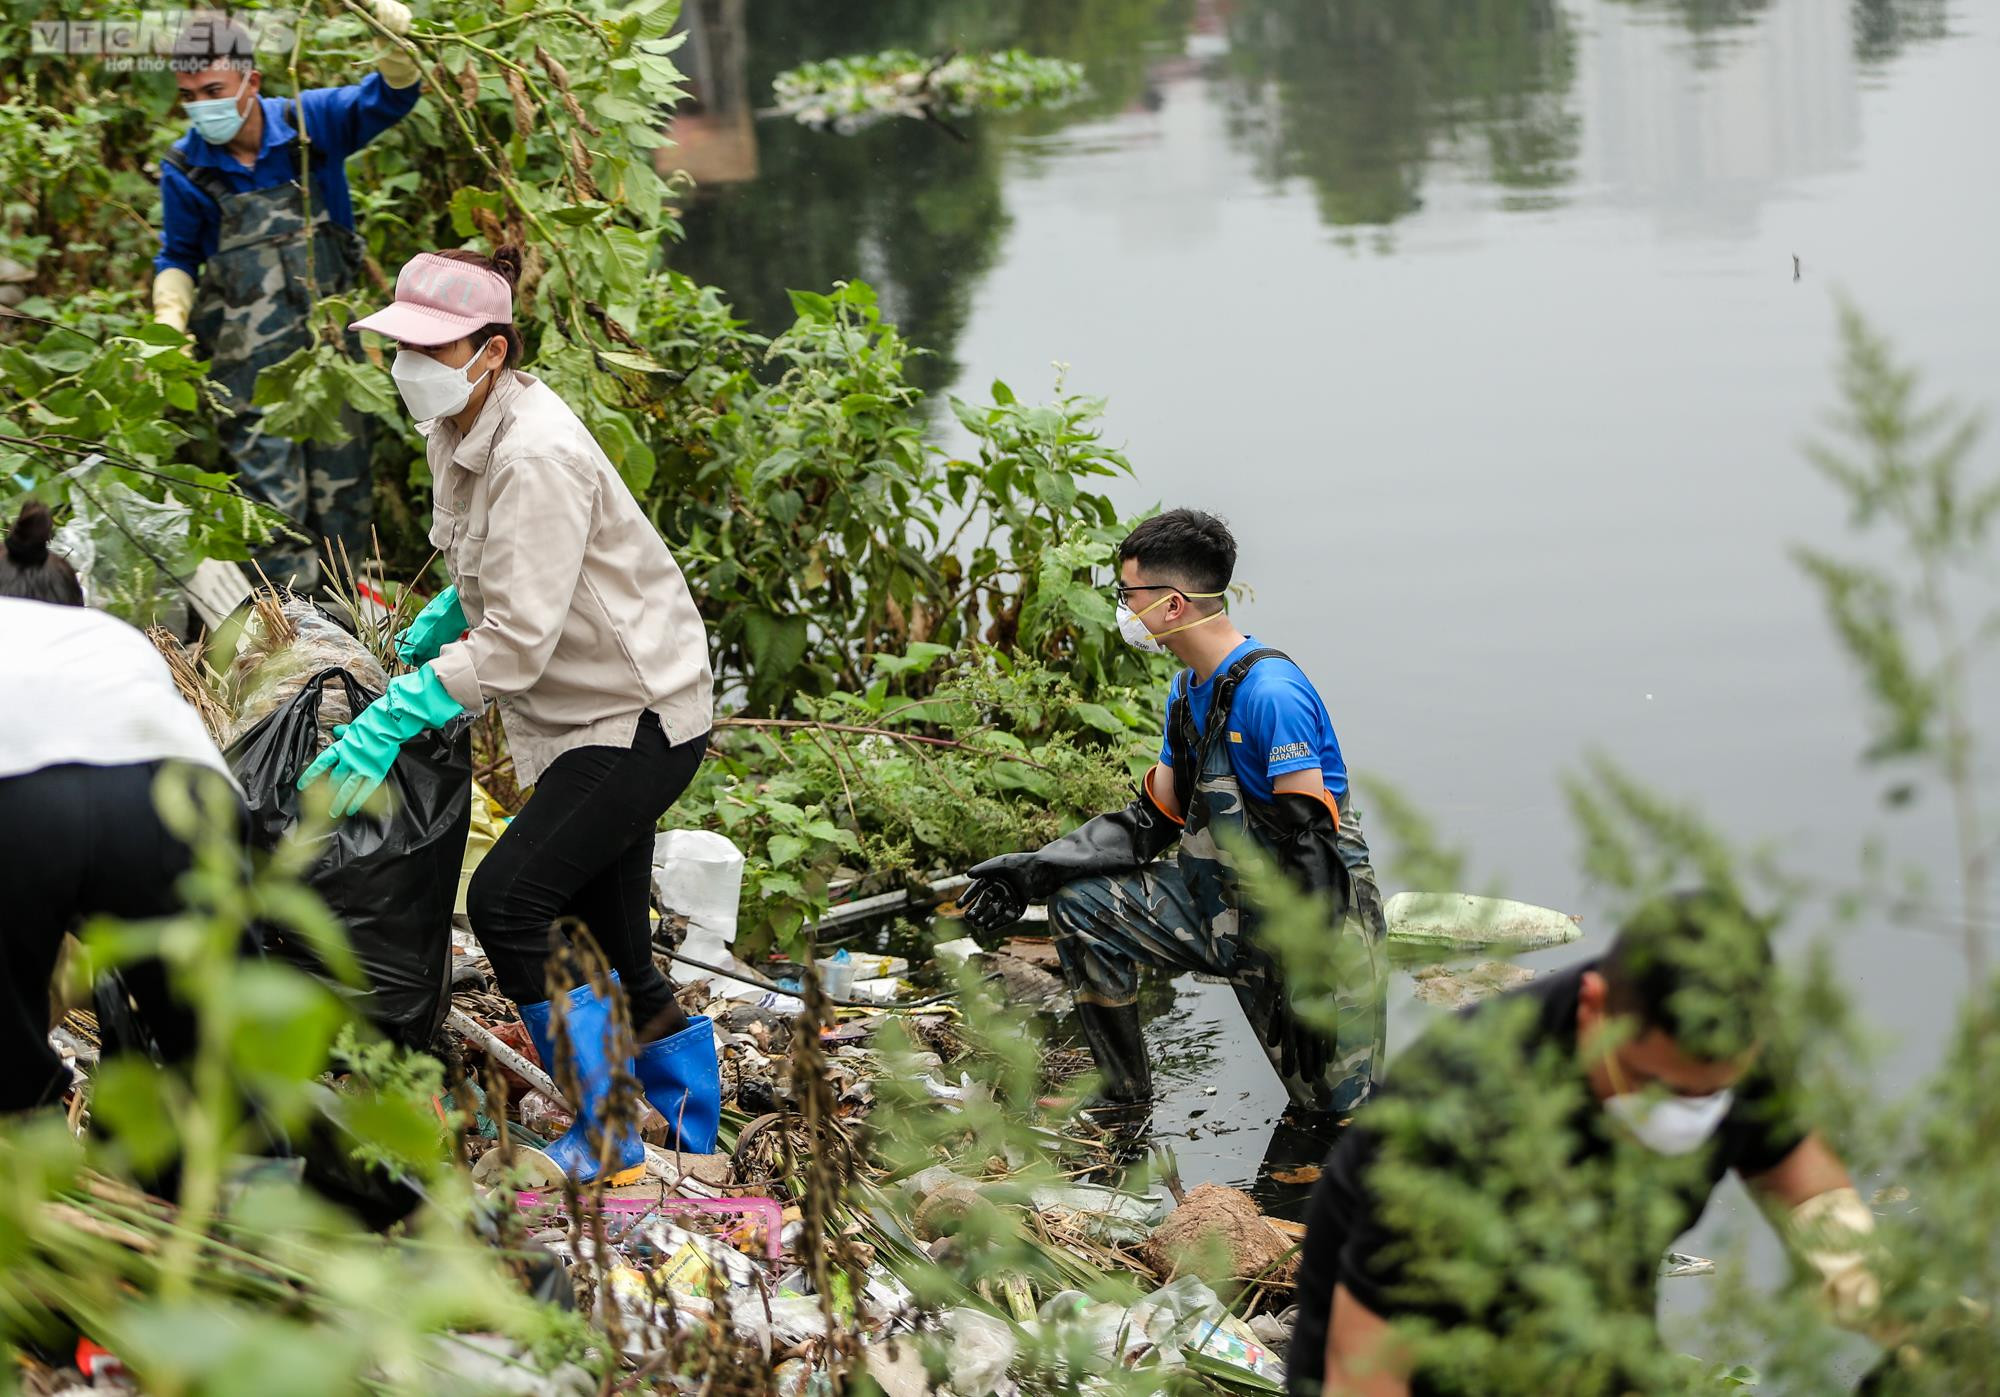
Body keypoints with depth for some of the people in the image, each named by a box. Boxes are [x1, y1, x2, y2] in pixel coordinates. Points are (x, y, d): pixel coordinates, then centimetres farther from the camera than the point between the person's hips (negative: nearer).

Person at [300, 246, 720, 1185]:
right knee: (612, 952, 13)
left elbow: (517, 641, -29)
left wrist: (392, 719, -31)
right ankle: (691, 1132, 29)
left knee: (506, 898, -17)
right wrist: (438, 621, 5)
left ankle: (607, 1136, -6)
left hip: (641, 718, -9)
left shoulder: (538, 456, -25)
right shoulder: (458, 431, 4)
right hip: (580, 713, 9)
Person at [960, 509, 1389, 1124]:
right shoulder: (1188, 690, 6)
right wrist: (1034, 870, 0)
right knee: (1080, 904, -4)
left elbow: (1312, 845, -26)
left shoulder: (1271, 694, -24)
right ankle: (1123, 1102, 5)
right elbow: (1153, 821, 9)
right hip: (1224, 906, 8)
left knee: (1338, 1108, -4)